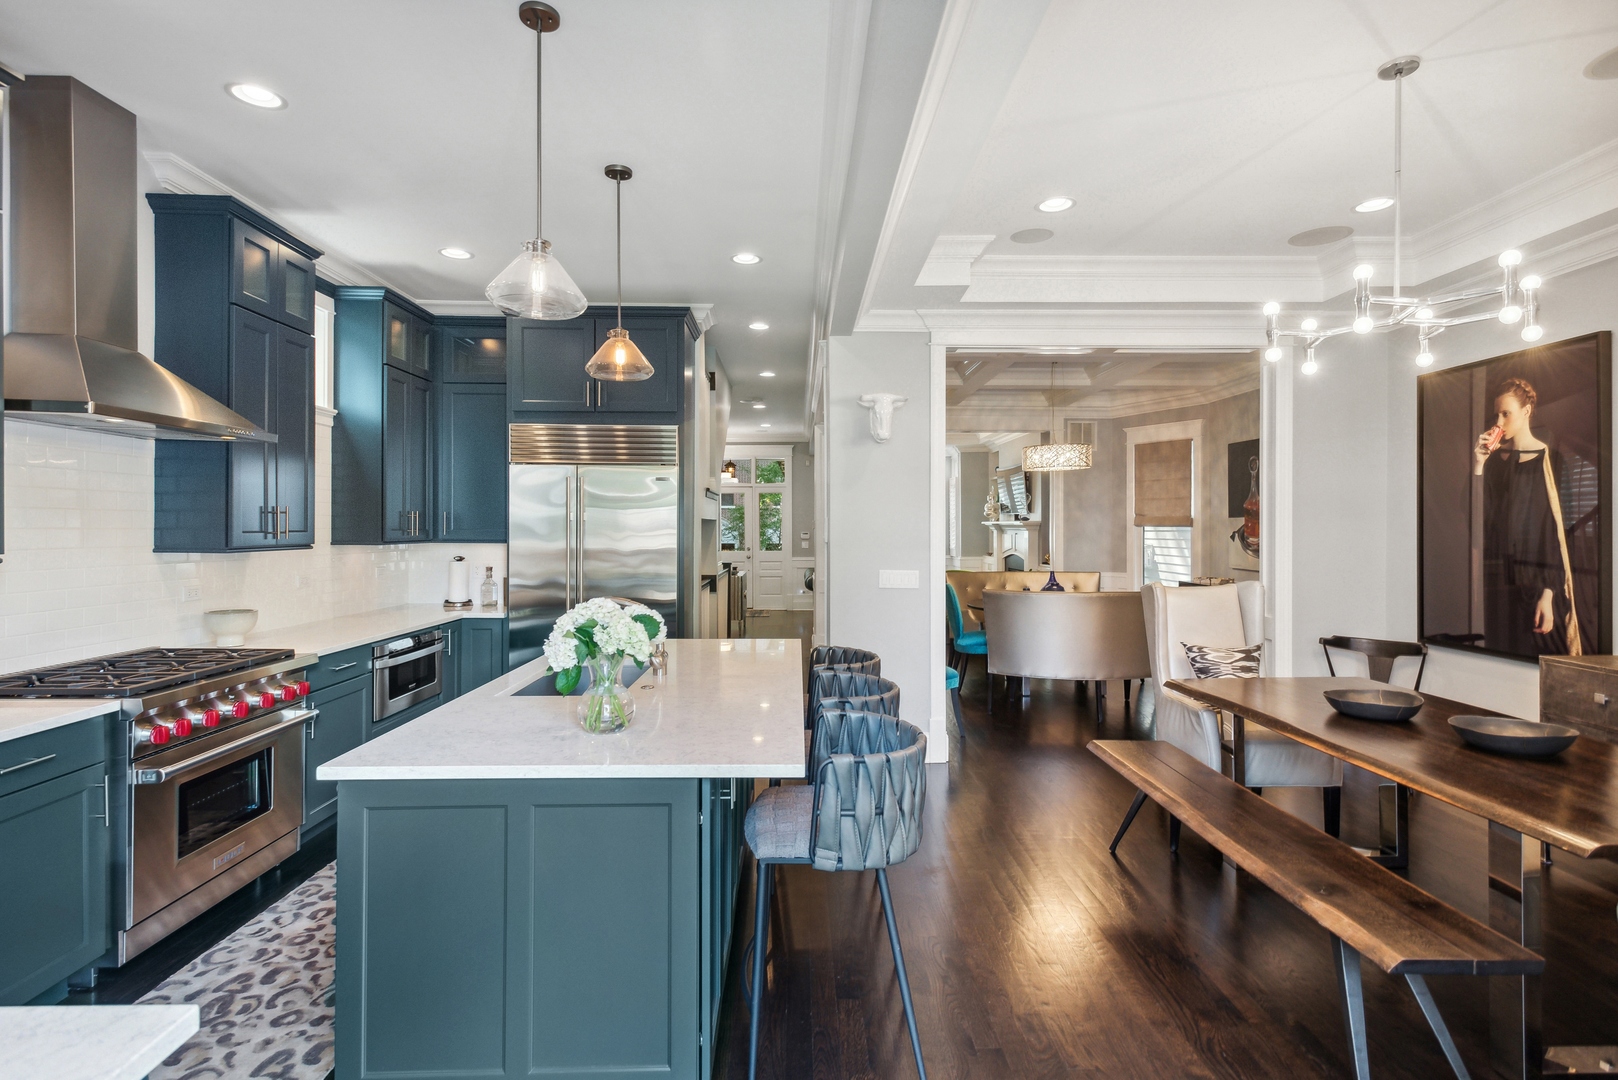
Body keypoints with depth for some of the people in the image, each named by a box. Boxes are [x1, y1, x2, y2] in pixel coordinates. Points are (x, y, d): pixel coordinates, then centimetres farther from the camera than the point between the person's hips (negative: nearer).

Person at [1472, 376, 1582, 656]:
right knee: (1501, 653, 7)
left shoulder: (1549, 460, -4)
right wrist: (1478, 465, -7)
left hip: (1536, 581, -4)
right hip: (1497, 580, 4)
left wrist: (1549, 593, -16)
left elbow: (1556, 531, -9)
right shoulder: (1494, 459, 9)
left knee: (1537, 655, 0)